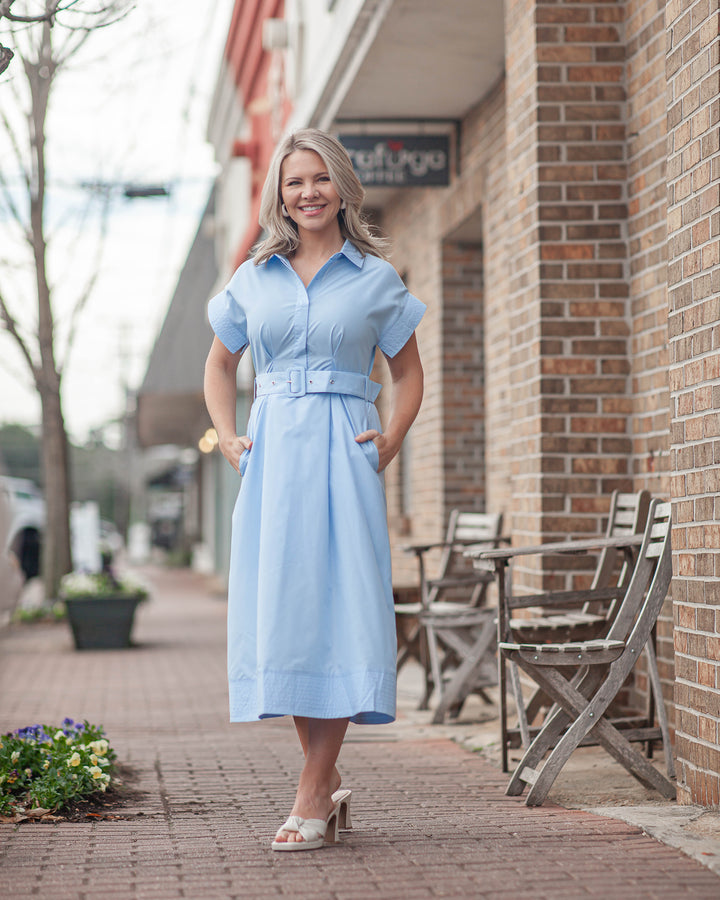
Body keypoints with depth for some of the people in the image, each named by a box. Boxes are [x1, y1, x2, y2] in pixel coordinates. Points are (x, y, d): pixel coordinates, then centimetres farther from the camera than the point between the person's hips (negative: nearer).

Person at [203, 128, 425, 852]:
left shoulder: (375, 278, 7)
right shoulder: (254, 279, 13)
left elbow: (408, 371, 14)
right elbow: (219, 364, 23)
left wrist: (392, 440, -1)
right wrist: (227, 437, 8)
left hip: (343, 453, -3)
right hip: (271, 455, 3)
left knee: (336, 602, -9)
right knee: (280, 607, 0)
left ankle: (311, 797, -6)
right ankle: (327, 782, 14)